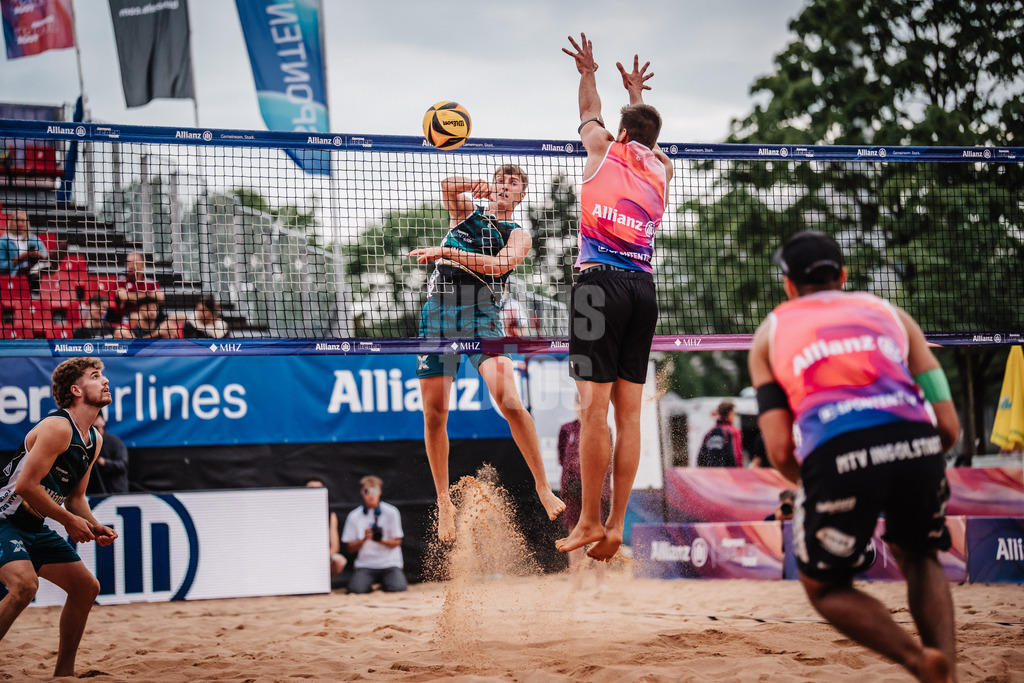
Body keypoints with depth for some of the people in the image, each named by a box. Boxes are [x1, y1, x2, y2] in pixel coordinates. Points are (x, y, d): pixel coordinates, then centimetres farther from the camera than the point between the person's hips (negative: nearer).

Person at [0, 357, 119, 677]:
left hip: (34, 527, 10)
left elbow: (75, 496, 17)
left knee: (86, 587, 7)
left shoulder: (94, 439, 9)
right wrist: (69, 520, -15)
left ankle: (64, 672, 17)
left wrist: (93, 527, -1)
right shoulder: (58, 427, -20)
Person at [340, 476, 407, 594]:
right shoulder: (354, 516, 6)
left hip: (389, 563, 0)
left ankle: (385, 581, 8)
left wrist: (381, 540, -17)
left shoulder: (391, 512, 4)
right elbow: (351, 549, 3)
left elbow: (397, 542, 3)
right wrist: (364, 539, -16)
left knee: (397, 587, -28)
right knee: (356, 588, -30)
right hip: (365, 565, 0)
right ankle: (369, 583, 7)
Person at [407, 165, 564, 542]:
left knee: (509, 400, -21)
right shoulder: (466, 213, 22)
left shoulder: (518, 235, 13)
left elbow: (499, 264, -7)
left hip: (482, 315, -2)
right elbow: (447, 185, 3)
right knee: (434, 414, -2)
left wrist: (447, 252, -14)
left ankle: (543, 488, -13)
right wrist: (479, 185, -6)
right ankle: (444, 502, 12)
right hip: (437, 313, 2)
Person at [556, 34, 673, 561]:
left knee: (594, 408, -8)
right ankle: (615, 526, 3)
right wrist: (636, 93, 60)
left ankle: (589, 522, -9)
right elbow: (648, 141, 43)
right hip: (643, 287, 5)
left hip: (600, 282, -5)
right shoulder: (660, 169, 19)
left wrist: (588, 72, 51)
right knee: (629, 413, 4)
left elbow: (590, 112, 32)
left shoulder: (605, 148, 9)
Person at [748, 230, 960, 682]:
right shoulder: (890, 314, 28)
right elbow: (949, 427, 17)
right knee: (918, 556, 31)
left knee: (826, 588, 22)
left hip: (836, 457, -2)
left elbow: (779, 450, 11)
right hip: (916, 443, 2)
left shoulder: (770, 334, 25)